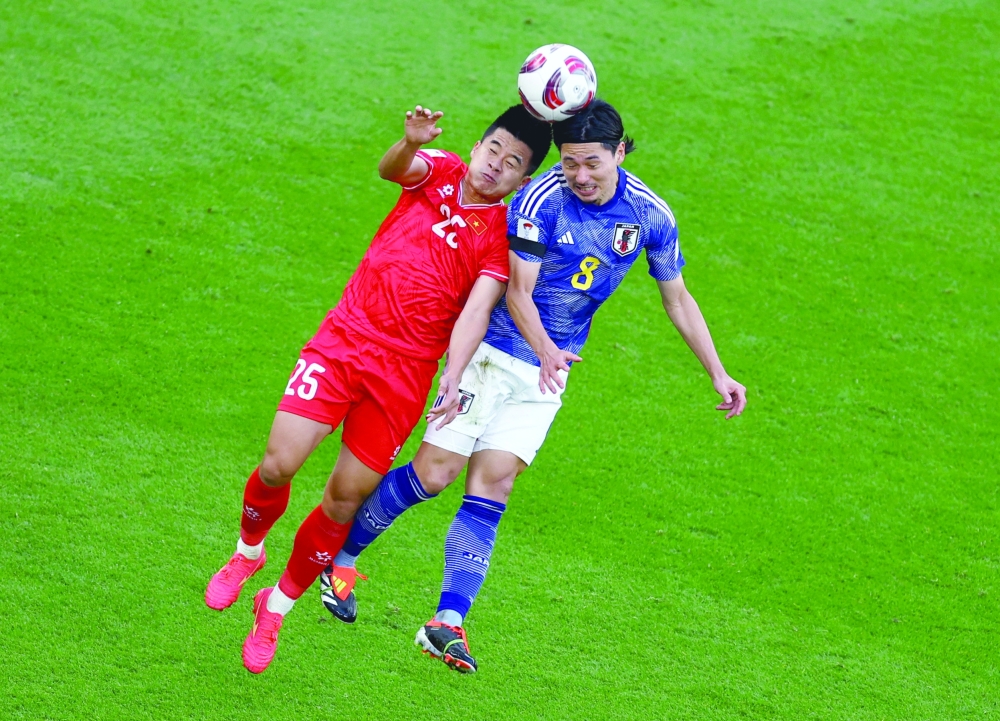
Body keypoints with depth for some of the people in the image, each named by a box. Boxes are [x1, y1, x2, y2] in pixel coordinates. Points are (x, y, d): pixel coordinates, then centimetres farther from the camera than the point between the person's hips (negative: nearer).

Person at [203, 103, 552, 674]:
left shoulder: (503, 237, 0)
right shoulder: (438, 172, 7)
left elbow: (476, 311, -13)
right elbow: (394, 167, -15)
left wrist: (454, 380, -29)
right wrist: (412, 141, -39)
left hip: (405, 373, -1)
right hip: (344, 341, 1)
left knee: (346, 499, 1)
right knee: (279, 465, -10)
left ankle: (278, 607, 21)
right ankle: (249, 552, 22)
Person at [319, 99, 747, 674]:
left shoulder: (650, 215, -4)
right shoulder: (542, 199, -19)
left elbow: (678, 298, 9)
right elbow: (518, 291, -19)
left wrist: (719, 374, 7)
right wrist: (546, 349, -38)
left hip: (550, 369, 3)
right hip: (493, 350, -3)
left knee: (492, 484, -8)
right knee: (434, 474, -6)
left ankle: (448, 623, -12)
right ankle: (341, 556, 16)